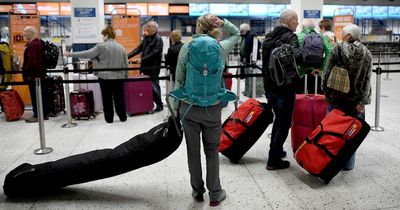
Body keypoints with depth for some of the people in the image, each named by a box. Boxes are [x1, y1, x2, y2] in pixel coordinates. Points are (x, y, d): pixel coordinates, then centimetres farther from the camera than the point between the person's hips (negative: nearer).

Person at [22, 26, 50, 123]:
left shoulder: (32, 45, -18)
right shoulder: (39, 43, 12)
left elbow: (31, 61, -25)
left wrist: (25, 71, -11)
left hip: (33, 75, -10)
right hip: (41, 74, 10)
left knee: (35, 96, -3)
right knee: (43, 95, 12)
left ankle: (37, 115, 2)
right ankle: (45, 114, 19)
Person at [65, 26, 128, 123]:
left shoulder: (101, 46, -7)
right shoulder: (121, 48, 7)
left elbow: (87, 54, -6)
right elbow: (126, 64, 11)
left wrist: (71, 54, 2)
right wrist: (125, 76, 20)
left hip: (105, 77, -3)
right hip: (119, 77, 4)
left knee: (107, 99, 7)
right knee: (119, 98, 10)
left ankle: (109, 118, 14)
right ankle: (123, 117, 15)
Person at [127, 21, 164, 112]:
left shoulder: (158, 39, -12)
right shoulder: (146, 37, 13)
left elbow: (154, 53, -20)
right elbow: (139, 48, 13)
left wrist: (142, 60, -19)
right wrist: (127, 56, 4)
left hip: (153, 67, -8)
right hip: (146, 66, 8)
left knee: (154, 86, -1)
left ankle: (159, 105, 10)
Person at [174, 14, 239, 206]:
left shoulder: (186, 48, -5)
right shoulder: (221, 47, -3)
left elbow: (179, 81, -2)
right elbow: (236, 33, 19)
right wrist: (223, 23, 1)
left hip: (189, 108, 0)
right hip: (213, 108, 1)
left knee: (193, 152, 14)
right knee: (212, 152, 14)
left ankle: (198, 191, 27)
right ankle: (215, 194, 22)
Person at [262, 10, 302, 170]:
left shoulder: (269, 37, 13)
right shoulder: (290, 37, -12)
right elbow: (296, 55, -34)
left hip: (270, 86, 8)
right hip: (285, 87, -8)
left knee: (279, 119, 24)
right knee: (284, 123, 2)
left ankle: (276, 150, 35)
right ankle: (273, 160, 6)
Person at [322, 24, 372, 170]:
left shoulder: (339, 49, -7)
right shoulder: (367, 54, 3)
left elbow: (327, 73, -7)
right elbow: (367, 80, -1)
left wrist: (327, 92, 4)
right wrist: (363, 101, -2)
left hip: (337, 98, -3)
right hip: (356, 100, 3)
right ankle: (348, 163, 19)